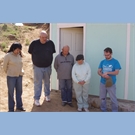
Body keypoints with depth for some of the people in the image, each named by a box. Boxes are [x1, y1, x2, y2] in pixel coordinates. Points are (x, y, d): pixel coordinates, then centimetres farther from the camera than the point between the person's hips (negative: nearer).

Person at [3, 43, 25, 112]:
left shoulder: (19, 55, 3)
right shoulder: (8, 55, -13)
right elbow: (5, 66, -3)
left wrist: (21, 71, 8)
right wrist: (8, 73, 8)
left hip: (19, 76, 5)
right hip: (11, 77, -5)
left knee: (19, 91, 14)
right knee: (11, 93, 5)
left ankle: (19, 106, 30)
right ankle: (11, 109, 17)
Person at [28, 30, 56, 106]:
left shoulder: (50, 43, -7)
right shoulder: (34, 43, -11)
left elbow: (53, 52, 8)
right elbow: (30, 52, 1)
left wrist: (49, 60, 9)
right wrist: (36, 60, 6)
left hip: (48, 67, 2)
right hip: (37, 67, -2)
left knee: (47, 82, 18)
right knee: (38, 83, 2)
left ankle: (47, 95, 37)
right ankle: (36, 99, 12)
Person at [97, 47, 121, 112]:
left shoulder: (115, 62, -6)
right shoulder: (102, 62, 5)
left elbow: (116, 72, -13)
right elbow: (98, 71, 2)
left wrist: (107, 73, -19)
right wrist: (103, 75, -18)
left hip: (111, 83, -4)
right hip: (102, 83, 4)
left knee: (113, 99, 1)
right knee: (102, 98, 14)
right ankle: (103, 110, 30)